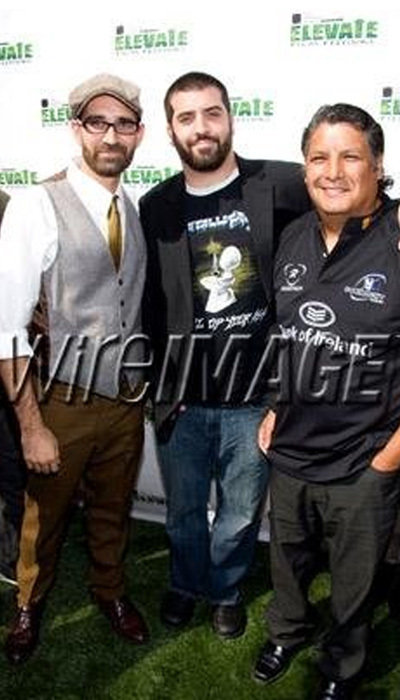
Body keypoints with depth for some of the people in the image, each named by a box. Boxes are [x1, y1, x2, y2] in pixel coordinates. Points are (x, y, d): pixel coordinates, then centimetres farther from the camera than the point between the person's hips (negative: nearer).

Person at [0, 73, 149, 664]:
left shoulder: (138, 212, 2)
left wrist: (148, 385, 7)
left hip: (128, 398, 4)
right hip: (64, 402, -4)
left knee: (113, 509, 23)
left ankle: (110, 590, 50)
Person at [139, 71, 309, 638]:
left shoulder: (279, 186, -8)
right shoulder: (155, 207, 0)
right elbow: (149, 300, 5)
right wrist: (162, 384, 4)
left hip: (253, 396, -1)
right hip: (182, 398, 2)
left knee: (241, 513, 17)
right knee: (184, 511, 20)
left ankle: (226, 589, 45)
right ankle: (187, 582, 49)